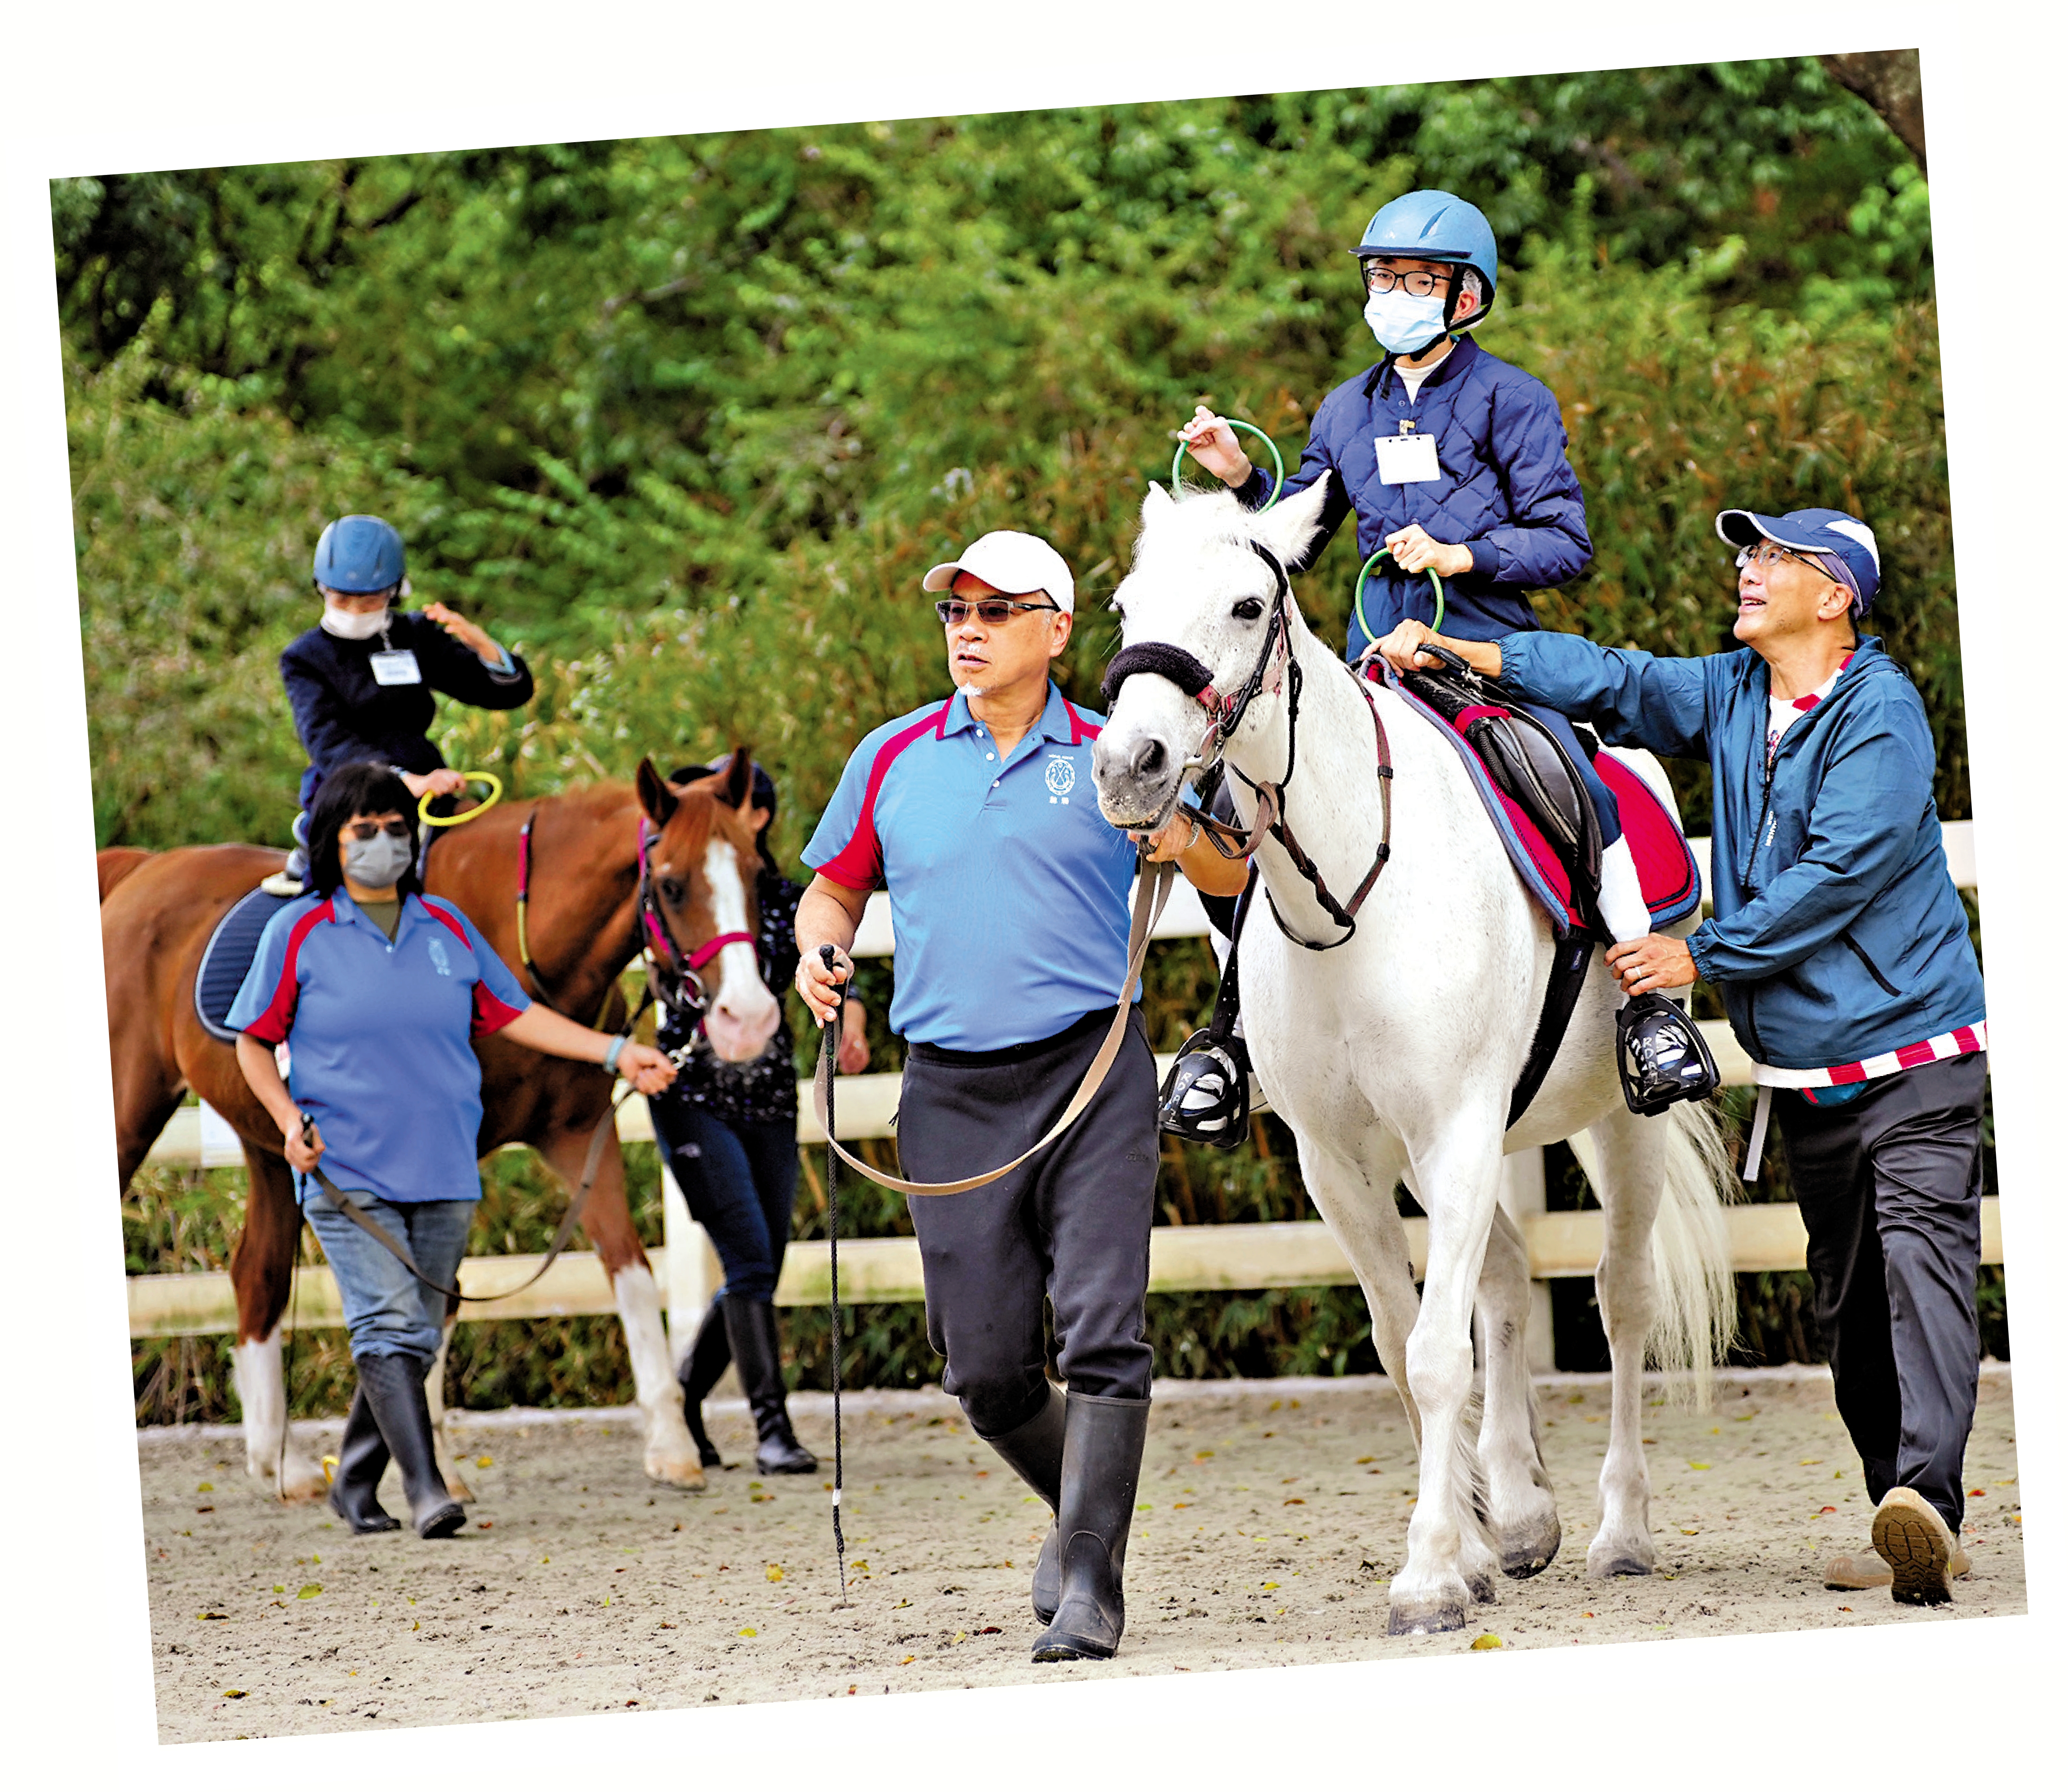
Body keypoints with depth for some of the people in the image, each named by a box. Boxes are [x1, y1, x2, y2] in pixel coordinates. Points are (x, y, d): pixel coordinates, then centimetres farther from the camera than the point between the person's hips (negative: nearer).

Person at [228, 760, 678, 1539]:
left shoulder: (448, 928, 11)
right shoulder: (299, 933, 1)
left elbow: (514, 1015, 16)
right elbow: (254, 1043, 5)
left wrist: (616, 1053, 9)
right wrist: (289, 1119, -11)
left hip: (443, 1172, 4)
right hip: (345, 1170, -4)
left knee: (417, 1336, 8)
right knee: (388, 1325, -15)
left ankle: (355, 1483, 23)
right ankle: (426, 1491, -21)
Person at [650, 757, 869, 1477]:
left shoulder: (788, 902, 7)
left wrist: (851, 1022, -20)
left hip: (769, 1100, 4)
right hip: (692, 1094, -4)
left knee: (761, 1268, 8)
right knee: (749, 1255, -14)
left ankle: (684, 1397, 30)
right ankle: (773, 1430, -15)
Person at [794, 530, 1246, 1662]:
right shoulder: (892, 760, 8)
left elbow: (1234, 876, 8)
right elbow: (834, 888, 19)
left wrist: (1183, 844, -14)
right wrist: (819, 948, -3)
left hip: (1092, 1070, -2)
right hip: (952, 1092, 2)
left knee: (1101, 1331, -13)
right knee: (985, 1368, 4)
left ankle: (1090, 1581, -11)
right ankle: (1080, 1504, 32)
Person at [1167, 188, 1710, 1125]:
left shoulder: (1509, 399, 3)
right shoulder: (1347, 410, 17)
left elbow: (1566, 540, -2)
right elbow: (1297, 544, 23)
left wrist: (1461, 556, -15)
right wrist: (1241, 478, 6)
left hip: (1489, 647, -4)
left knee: (1583, 794, -28)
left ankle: (1646, 1009, -15)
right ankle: (1237, 1023, 3)